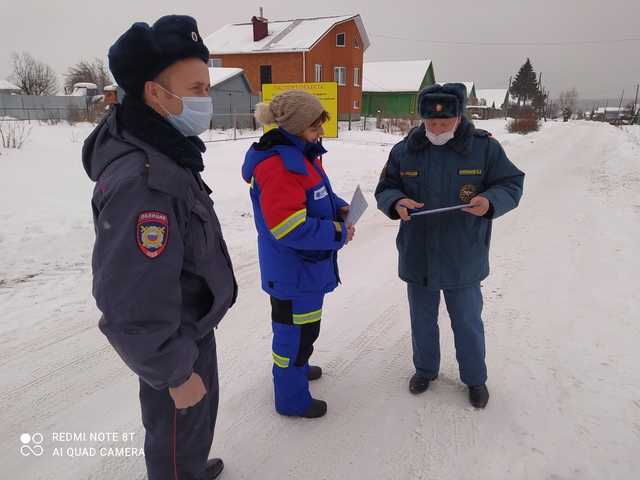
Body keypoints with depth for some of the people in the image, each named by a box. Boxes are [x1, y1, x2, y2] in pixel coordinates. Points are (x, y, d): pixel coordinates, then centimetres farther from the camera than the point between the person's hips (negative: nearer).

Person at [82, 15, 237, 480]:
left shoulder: (166, 151, 0)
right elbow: (134, 306, -32)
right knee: (179, 427, 15)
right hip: (174, 340, -9)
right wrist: (175, 374, -20)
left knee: (200, 412, 30)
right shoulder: (141, 181, -34)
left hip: (195, 323, 10)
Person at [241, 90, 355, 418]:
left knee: (301, 325, 28)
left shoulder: (301, 152, 5)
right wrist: (338, 234, -21)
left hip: (304, 265, 10)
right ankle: (292, 399, 26)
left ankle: (295, 366, 51)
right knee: (297, 330, 6)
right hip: (294, 270, -10)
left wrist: (338, 207, -1)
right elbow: (290, 228, -31)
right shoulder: (279, 166, -28)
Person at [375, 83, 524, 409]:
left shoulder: (485, 147, -8)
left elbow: (511, 185, -4)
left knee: (467, 323, 15)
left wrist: (490, 202, -26)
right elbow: (384, 189, 2)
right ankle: (425, 370, 44)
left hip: (464, 261, -2)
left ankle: (475, 378, 40)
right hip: (417, 258, 2)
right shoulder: (405, 150, -3)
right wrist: (397, 203, -22)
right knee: (422, 320, 19)